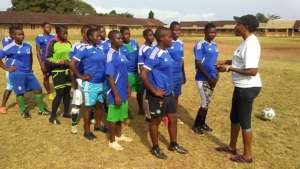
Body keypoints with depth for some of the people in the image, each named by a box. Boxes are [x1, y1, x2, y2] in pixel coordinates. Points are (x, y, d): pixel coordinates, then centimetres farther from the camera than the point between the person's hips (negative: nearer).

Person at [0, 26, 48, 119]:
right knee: (20, 93, 3)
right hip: (17, 74, -5)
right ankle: (23, 111, 22)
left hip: (29, 72, 5)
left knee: (38, 89, 5)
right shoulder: (9, 48, -11)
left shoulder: (28, 46, 5)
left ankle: (41, 109, 18)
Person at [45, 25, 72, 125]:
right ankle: (52, 117, 7)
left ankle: (66, 112, 29)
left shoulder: (68, 43, 6)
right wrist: (62, 62, -23)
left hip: (67, 71, 6)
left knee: (67, 92, 12)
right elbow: (48, 60, -13)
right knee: (59, 94, -6)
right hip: (57, 72, -6)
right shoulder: (53, 43, -10)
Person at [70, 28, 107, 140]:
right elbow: (72, 63, -14)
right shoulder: (84, 50, -12)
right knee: (88, 106, 6)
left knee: (100, 105, 18)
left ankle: (98, 125, 38)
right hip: (90, 84, -7)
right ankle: (87, 131, 20)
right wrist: (81, 76, -12)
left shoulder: (100, 49, 8)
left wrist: (105, 77, 8)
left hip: (102, 83, 7)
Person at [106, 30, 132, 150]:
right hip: (116, 92, -8)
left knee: (120, 115, 21)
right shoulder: (111, 55, -19)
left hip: (123, 91, 8)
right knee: (113, 117, 6)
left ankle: (119, 135, 39)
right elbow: (109, 76, -21)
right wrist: (116, 94, -22)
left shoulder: (120, 52, 6)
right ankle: (112, 141, 22)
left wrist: (127, 86, 17)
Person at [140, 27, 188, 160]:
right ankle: (155, 148, 28)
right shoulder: (155, 54, -20)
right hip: (158, 95, -8)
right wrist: (154, 91, -20)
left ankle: (173, 144, 37)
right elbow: (143, 74, -25)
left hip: (169, 93, 9)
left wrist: (170, 89, 17)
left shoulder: (165, 52, 7)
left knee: (173, 119, 17)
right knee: (155, 121, 9)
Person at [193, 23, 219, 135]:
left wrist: (216, 76, 4)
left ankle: (202, 123, 30)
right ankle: (196, 125, 15)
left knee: (207, 102, 15)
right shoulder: (200, 45, -15)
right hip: (203, 79, -7)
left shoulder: (214, 45, 10)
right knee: (205, 103, -3)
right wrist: (209, 78, -18)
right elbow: (198, 64, -18)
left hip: (211, 79, 8)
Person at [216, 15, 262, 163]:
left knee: (244, 121, 3)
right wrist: (226, 62, 12)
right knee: (234, 117, 21)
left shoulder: (251, 44, -23)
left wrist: (229, 68, -20)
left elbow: (252, 71, -29)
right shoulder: (246, 41, 10)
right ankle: (232, 147, 38)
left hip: (248, 88, -10)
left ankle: (247, 155, 21)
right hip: (242, 86, 10)